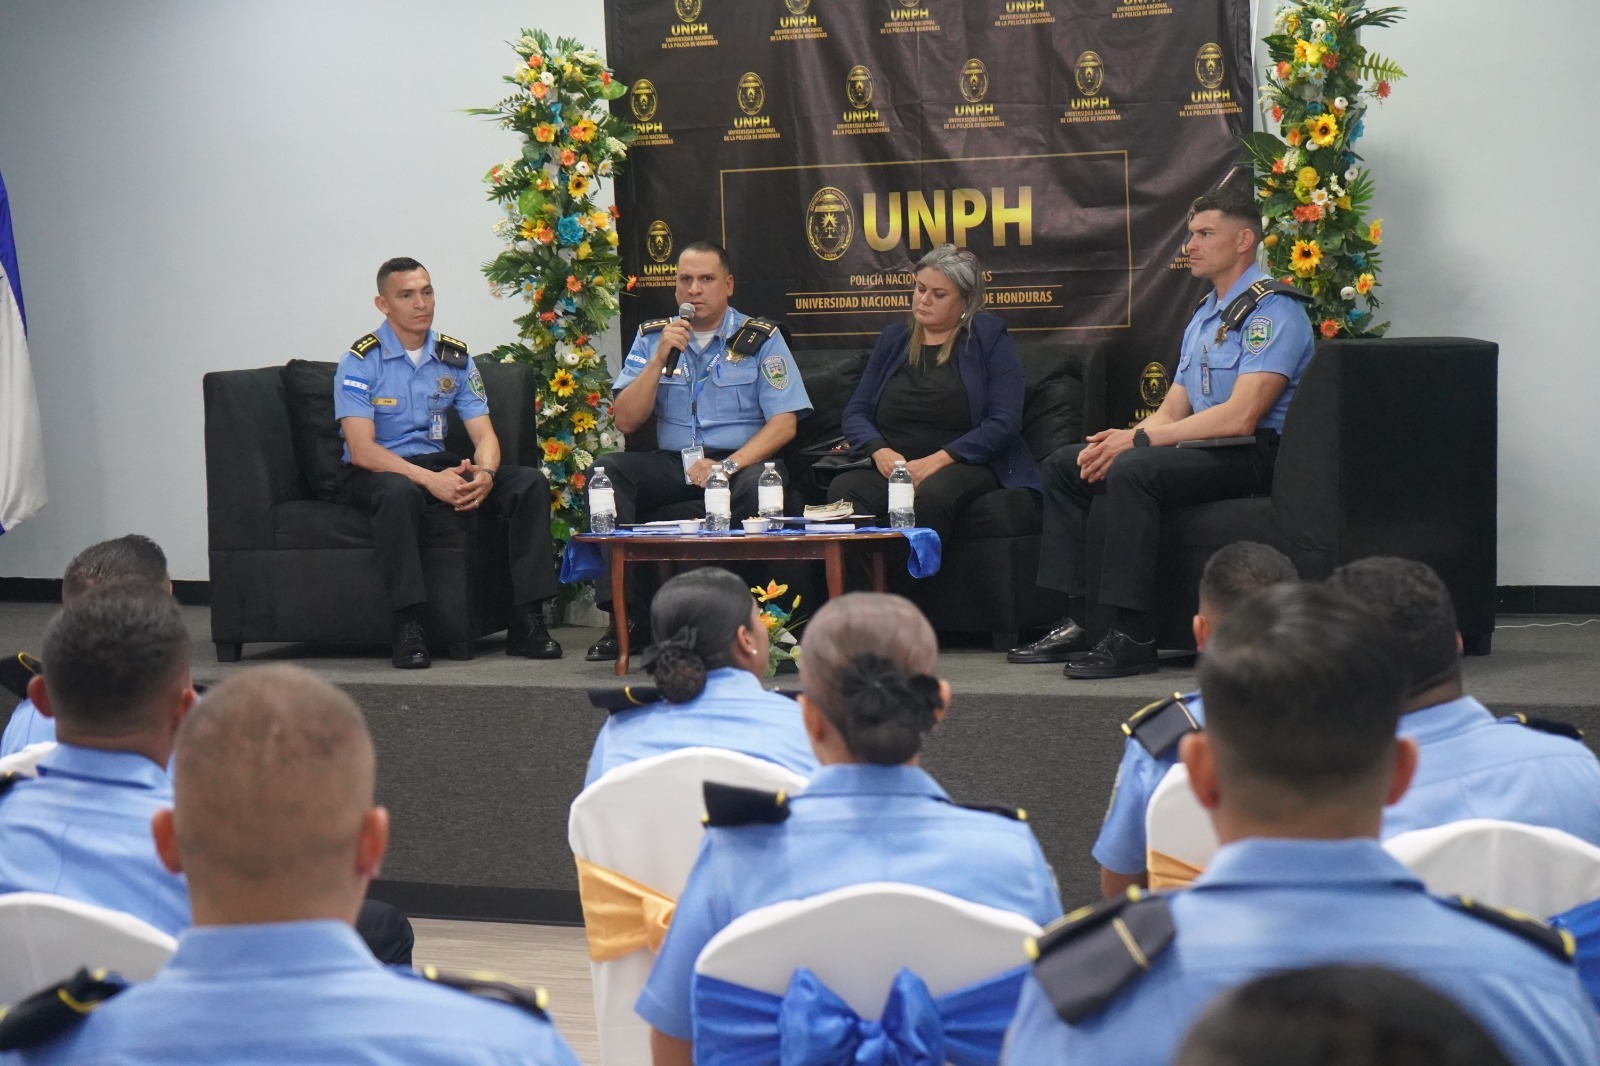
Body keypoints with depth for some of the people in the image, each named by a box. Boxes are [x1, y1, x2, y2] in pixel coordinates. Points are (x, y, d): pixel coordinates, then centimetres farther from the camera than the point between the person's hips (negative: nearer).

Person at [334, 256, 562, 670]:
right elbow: (361, 450, -19)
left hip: (437, 463, 5)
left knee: (530, 483, -15)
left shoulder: (455, 357, 6)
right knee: (399, 491, -42)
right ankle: (409, 630, -38)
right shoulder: (361, 361, -10)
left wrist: (484, 474, -23)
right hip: (373, 472, -5)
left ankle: (527, 622, -16)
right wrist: (430, 480, -32)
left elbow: (485, 435, 2)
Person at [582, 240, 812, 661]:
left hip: (741, 460, -3)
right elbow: (625, 421, 2)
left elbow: (784, 422, -6)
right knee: (608, 470, -23)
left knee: (761, 483, -37)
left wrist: (728, 466, -20)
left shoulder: (760, 338, 2)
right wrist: (660, 359, -10)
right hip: (671, 465, 3)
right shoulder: (651, 337, 10)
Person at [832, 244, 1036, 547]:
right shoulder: (892, 339, 19)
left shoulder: (989, 337, 6)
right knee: (843, 488, -31)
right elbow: (855, 412, 15)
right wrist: (880, 451, -8)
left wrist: (938, 460, -15)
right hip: (893, 468, 4)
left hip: (968, 465, -3)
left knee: (932, 494, -40)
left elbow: (1004, 423, -5)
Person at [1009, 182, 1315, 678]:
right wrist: (1121, 438, -6)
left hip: (1253, 455, -10)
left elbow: (1240, 416, -22)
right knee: (1063, 465, 6)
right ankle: (1073, 623, -2)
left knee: (1133, 469, -34)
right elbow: (1172, 412, 17)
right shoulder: (1203, 317, 20)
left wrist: (1139, 441, -20)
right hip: (1202, 449, 10)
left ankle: (1134, 639, -31)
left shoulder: (1273, 311, -11)